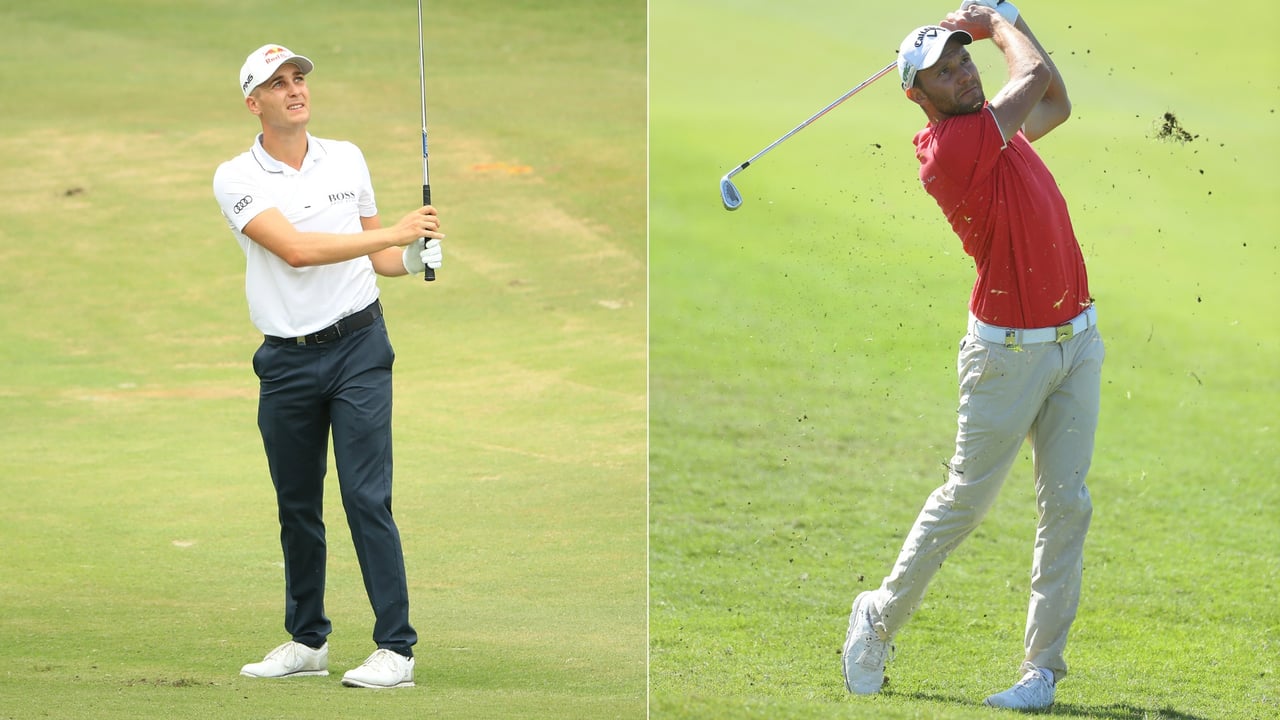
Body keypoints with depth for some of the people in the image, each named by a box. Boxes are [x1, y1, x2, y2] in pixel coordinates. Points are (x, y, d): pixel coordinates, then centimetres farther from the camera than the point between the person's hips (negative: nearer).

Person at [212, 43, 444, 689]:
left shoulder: (348, 159, 7)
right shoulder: (236, 178, -5)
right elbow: (294, 249, -20)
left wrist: (413, 258, -6)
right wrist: (391, 233, -23)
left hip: (357, 346, 0)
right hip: (285, 361, 0)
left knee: (366, 496, -9)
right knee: (296, 506, 9)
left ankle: (396, 648, -10)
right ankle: (307, 641, 23)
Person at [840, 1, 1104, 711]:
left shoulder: (994, 127, 8)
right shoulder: (949, 146, -19)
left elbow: (1055, 105, 26)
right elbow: (1036, 75, -15)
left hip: (1076, 339, 7)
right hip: (1009, 351, -7)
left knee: (1066, 502, 0)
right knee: (966, 498, 3)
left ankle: (1043, 666, 3)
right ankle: (881, 613, 25)